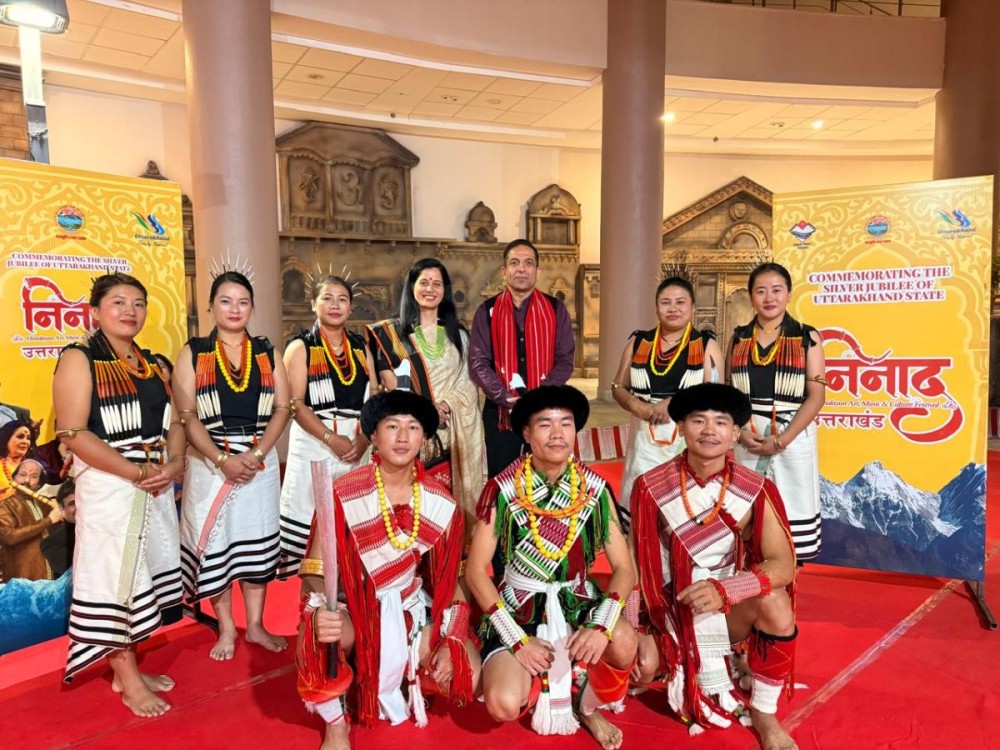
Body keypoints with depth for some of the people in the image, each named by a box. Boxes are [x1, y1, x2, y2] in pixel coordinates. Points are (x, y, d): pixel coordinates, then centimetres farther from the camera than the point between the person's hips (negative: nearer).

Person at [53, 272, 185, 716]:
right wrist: (136, 471, -19)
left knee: (142, 577, 12)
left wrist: (174, 463, -7)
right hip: (108, 486, -6)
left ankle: (128, 669, 27)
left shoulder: (151, 363, 12)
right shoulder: (79, 359, -8)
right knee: (116, 579, 2)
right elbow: (73, 433, -17)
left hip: (157, 485, 7)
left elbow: (173, 421, 13)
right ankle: (129, 681, 15)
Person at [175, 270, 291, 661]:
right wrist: (223, 459, -17)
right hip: (210, 462, -1)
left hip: (261, 461, 2)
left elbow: (282, 408, 1)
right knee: (214, 543, 4)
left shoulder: (267, 352, 7)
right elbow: (186, 415, -7)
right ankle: (227, 628, 21)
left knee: (257, 542, 9)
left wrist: (256, 455, -12)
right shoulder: (193, 353, 1)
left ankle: (256, 625, 23)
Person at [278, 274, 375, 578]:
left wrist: (364, 439, -9)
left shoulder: (361, 348, 12)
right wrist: (331, 439, -18)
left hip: (357, 448, 3)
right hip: (315, 446, -3)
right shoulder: (300, 348, 1)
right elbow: (296, 404, -9)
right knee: (311, 524, 1)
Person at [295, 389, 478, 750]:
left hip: (410, 608, 3)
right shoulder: (342, 496, -18)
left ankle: (398, 679, 19)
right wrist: (319, 612, -39)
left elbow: (451, 579, 1)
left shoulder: (441, 504, -8)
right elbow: (315, 570, -18)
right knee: (322, 636, -37)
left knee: (467, 675, -15)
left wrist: (452, 640, -9)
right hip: (353, 608, -3)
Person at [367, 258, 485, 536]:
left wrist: (448, 404, -10)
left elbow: (467, 382, 9)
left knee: (449, 502, 1)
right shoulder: (391, 332, 5)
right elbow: (390, 384, -4)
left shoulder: (457, 334, 15)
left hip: (454, 435, 3)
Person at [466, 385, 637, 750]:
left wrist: (602, 624, -23)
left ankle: (588, 707, 6)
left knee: (622, 644, -29)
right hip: (519, 607, -2)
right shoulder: (502, 489, -12)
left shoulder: (595, 489, -5)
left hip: (576, 601, 2)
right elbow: (476, 571, -9)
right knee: (504, 705, -25)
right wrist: (517, 639, -16)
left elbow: (624, 567, -5)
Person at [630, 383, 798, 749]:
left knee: (775, 599, -30)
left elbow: (784, 564, -22)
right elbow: (639, 562, -6)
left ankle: (764, 713, -6)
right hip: (671, 606, 1)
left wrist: (724, 589, -38)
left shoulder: (756, 490, -14)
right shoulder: (651, 488, -13)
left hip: (733, 608, 0)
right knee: (644, 666, -22)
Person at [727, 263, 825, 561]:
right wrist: (740, 432, -8)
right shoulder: (739, 338, 8)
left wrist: (781, 440, -14)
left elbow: (816, 396, -5)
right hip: (748, 440, 2)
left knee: (791, 510, 3)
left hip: (793, 439, -2)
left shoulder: (807, 338, 0)